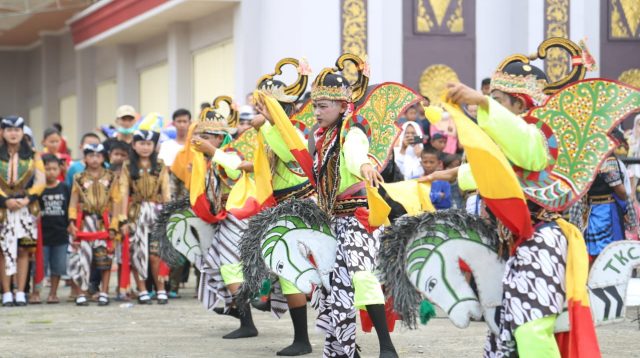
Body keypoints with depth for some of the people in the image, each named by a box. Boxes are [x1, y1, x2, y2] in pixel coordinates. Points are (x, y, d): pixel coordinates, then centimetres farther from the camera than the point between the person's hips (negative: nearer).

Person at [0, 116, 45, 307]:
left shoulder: (33, 156, 8)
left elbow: (40, 181, 1)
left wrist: (27, 199, -14)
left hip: (26, 209, 1)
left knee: (23, 250, 0)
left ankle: (21, 293, 3)